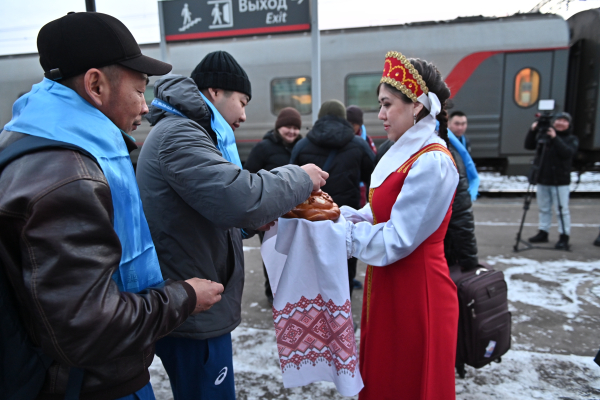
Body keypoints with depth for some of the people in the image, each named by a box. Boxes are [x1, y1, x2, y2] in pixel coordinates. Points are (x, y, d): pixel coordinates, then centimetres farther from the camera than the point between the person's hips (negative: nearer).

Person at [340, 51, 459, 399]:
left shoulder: (433, 162, -20)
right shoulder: (404, 154, 8)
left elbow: (395, 240, -22)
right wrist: (337, 213, -5)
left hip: (417, 292, -8)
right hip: (388, 286, 8)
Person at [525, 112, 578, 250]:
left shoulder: (572, 139, 0)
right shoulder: (543, 135, 8)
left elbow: (567, 153, -17)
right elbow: (529, 146, 4)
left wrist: (555, 138, -23)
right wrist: (532, 131, -8)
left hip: (560, 182, -4)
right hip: (542, 179, 4)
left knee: (562, 210, -3)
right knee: (544, 209, 14)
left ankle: (564, 237, 5)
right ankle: (543, 233, 26)